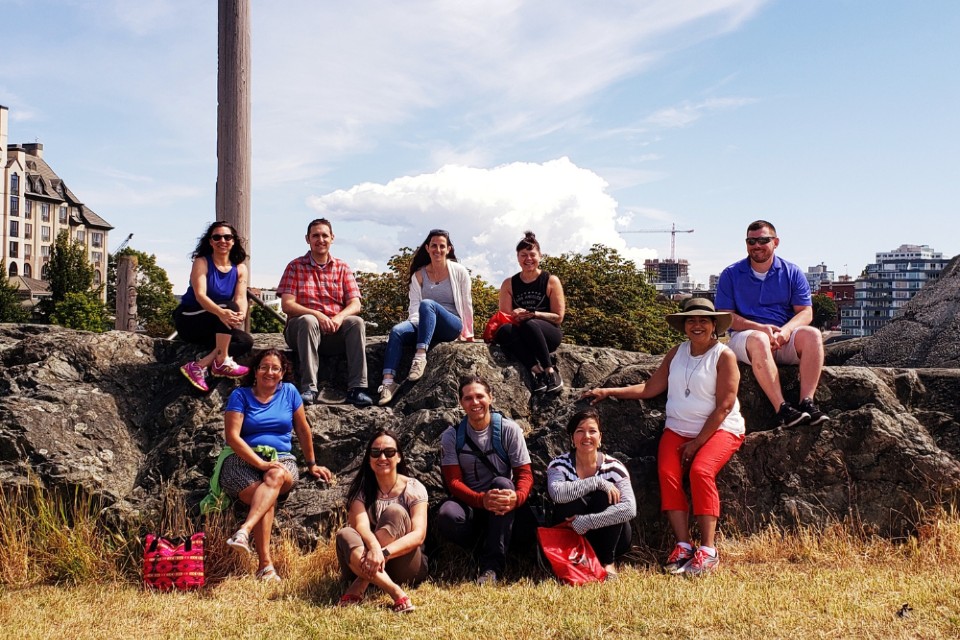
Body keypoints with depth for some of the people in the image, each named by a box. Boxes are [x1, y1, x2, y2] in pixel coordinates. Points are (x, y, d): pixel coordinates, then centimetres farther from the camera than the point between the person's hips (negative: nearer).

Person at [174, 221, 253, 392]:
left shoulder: (240, 268, 4)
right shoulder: (202, 262, -9)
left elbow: (241, 298, -9)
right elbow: (200, 295, -24)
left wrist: (241, 314, -35)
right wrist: (221, 312, -44)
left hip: (214, 328, 6)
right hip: (189, 319, -6)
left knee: (245, 341, -21)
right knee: (229, 307, -30)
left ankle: (199, 366, -26)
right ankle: (222, 362, -28)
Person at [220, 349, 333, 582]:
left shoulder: (289, 392, 11)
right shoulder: (240, 395, 3)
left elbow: (303, 430, 19)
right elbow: (232, 436, -6)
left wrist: (312, 464, 22)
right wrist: (261, 464, -16)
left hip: (282, 459, 2)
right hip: (243, 460, -1)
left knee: (277, 476, -37)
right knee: (267, 500, -32)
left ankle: (244, 531, -52)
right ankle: (265, 565, -40)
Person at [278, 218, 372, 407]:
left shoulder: (342, 268, 13)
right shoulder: (295, 267, 6)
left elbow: (355, 304, 4)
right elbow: (286, 305, -5)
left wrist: (340, 317, -20)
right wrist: (317, 314, -22)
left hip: (335, 330, 2)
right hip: (300, 329, -2)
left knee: (356, 322, -28)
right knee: (308, 321, -35)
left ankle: (356, 388, -33)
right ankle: (309, 388, -39)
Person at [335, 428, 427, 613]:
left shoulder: (413, 488, -4)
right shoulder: (361, 488, 2)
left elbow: (419, 534, -17)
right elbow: (361, 525, -16)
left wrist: (384, 552, -35)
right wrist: (374, 547, -40)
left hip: (406, 567, -2)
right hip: (370, 565, 2)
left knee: (394, 512, -26)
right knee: (344, 534, -28)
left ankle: (358, 588, -34)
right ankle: (396, 593, -45)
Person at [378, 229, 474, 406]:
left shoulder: (459, 271, 3)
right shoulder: (419, 275, 11)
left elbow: (467, 304, 7)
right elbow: (414, 307, 5)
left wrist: (468, 334, 10)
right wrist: (416, 325, -15)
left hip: (452, 326, -3)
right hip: (425, 326, 3)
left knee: (427, 304, -35)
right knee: (397, 331, -29)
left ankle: (420, 356, -45)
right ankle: (388, 381, -41)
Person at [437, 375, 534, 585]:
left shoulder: (508, 429, -3)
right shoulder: (451, 436, -1)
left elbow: (525, 474, -7)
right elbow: (453, 481, -8)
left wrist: (517, 497, -32)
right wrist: (482, 500, -29)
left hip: (501, 506, 1)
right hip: (469, 503, 0)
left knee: (502, 483, -35)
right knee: (447, 515, -35)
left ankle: (492, 567, -30)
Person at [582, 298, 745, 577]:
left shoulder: (724, 356, -3)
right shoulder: (677, 353, 14)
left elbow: (724, 405, -10)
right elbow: (649, 388, 12)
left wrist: (697, 442, -15)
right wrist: (608, 392, 4)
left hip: (719, 429, -4)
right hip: (678, 429, 4)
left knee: (701, 471, -31)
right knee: (667, 473, -23)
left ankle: (708, 550, -26)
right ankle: (683, 546, -21)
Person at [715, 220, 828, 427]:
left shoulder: (792, 272, 11)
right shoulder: (731, 274, 6)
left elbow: (806, 312, 4)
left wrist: (786, 330, -18)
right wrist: (760, 327, -18)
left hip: (785, 337, 3)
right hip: (744, 336, -2)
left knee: (812, 334, -29)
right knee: (759, 340, -38)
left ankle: (807, 401, -35)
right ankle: (781, 408, -42)